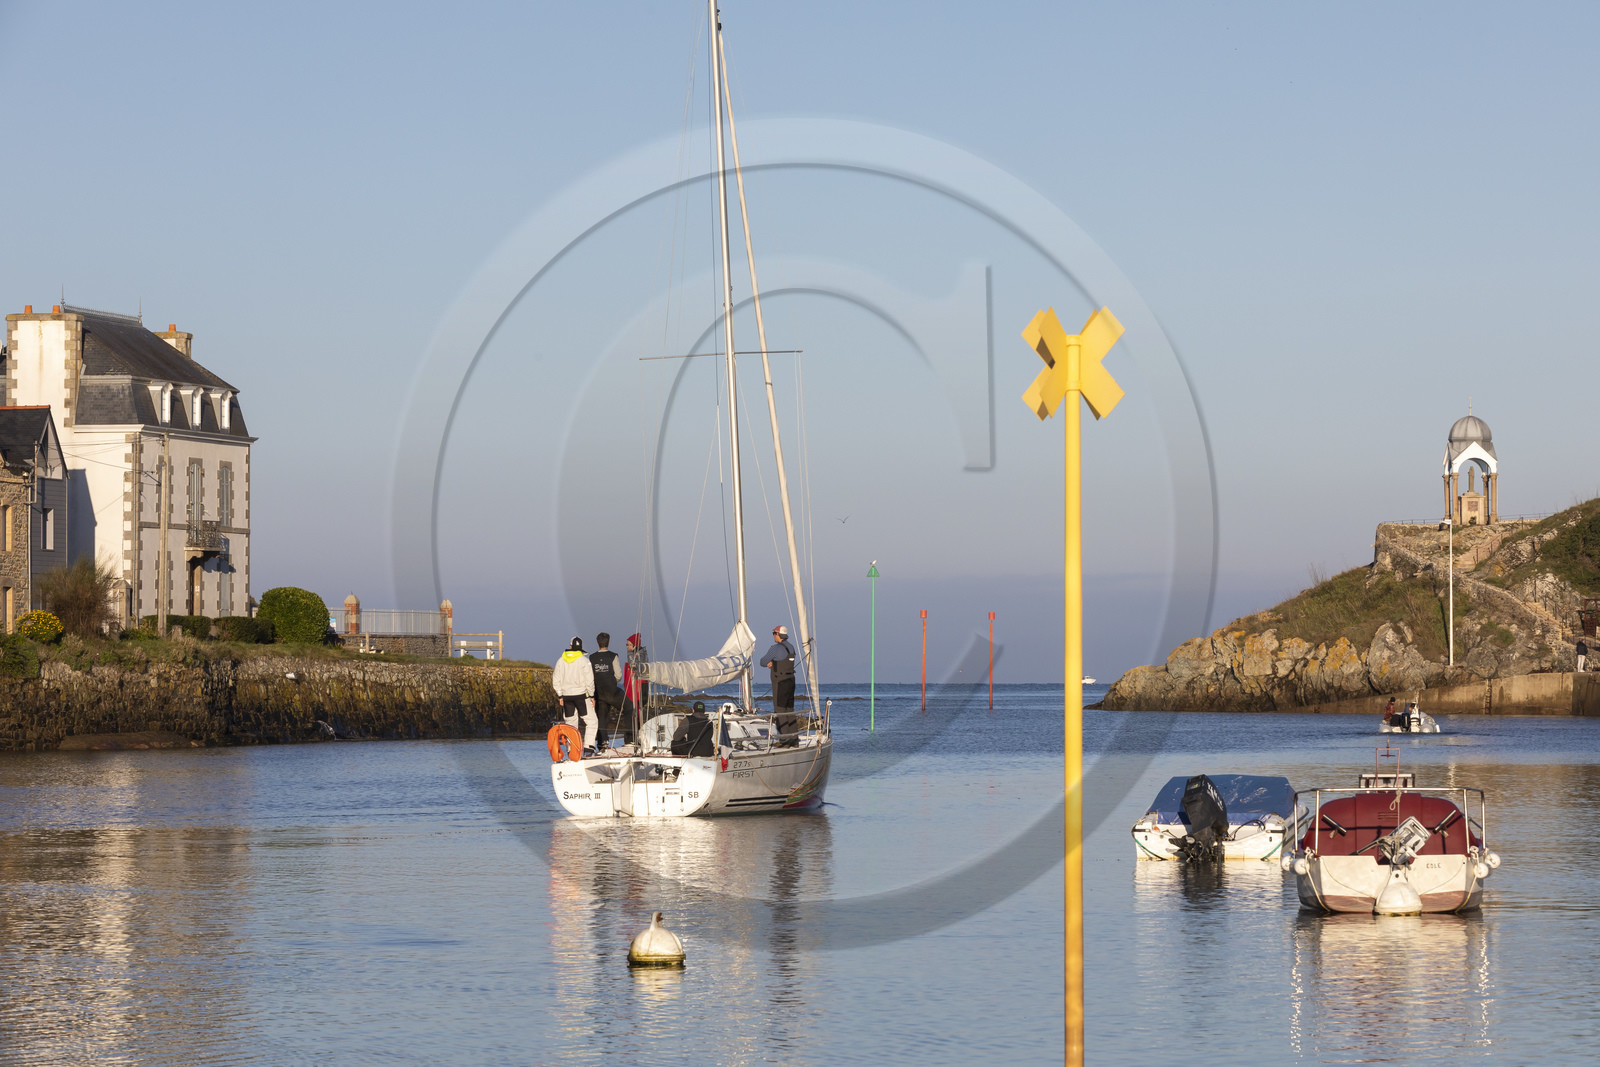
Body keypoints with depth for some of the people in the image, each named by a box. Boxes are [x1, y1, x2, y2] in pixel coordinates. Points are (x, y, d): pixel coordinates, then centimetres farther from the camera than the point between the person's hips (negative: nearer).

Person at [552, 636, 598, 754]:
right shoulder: (584, 660, -8)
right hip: (581, 694, -4)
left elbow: (556, 680, 9)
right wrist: (591, 695, 1)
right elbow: (589, 681, -10)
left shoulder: (561, 660, 5)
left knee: (570, 723, 11)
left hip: (566, 695, 4)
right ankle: (588, 748, -9)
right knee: (591, 721, 2)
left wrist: (560, 696, 16)